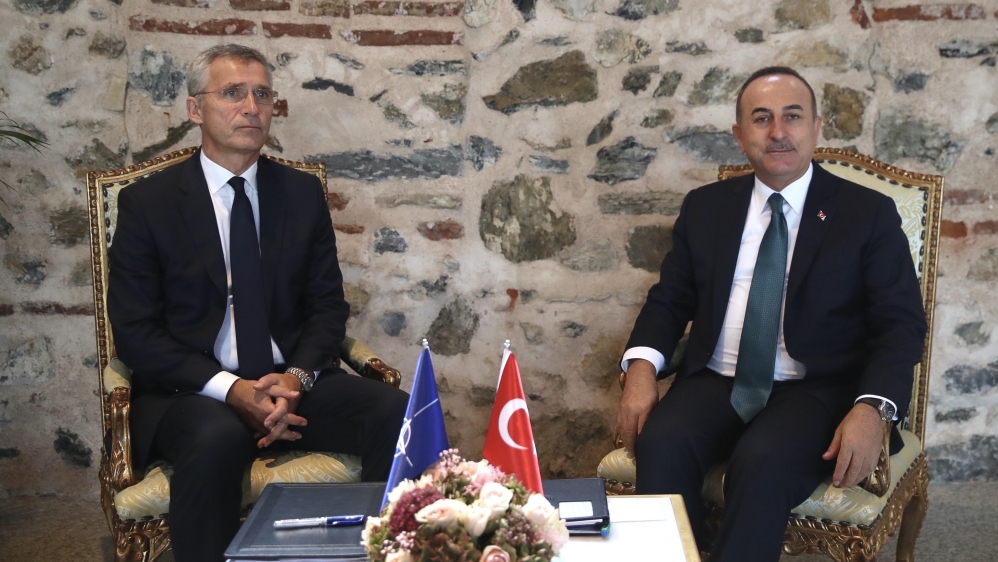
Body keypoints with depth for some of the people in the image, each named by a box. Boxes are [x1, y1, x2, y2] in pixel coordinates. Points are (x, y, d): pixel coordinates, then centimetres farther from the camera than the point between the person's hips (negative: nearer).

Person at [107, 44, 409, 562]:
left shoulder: (303, 193, 10)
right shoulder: (146, 202, 1)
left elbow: (327, 304, 9)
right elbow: (135, 330, -4)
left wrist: (296, 377, -12)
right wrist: (230, 389, -18)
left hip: (291, 381, 3)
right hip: (191, 390, -3)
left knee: (397, 413, -24)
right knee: (218, 437, -38)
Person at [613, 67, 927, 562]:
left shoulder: (868, 214, 4)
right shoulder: (705, 206, 13)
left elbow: (901, 323, -1)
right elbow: (670, 298, 15)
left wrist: (873, 408, -21)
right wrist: (642, 366, -7)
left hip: (817, 391, -2)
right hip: (715, 384, 3)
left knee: (762, 462, -34)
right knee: (660, 443, -29)